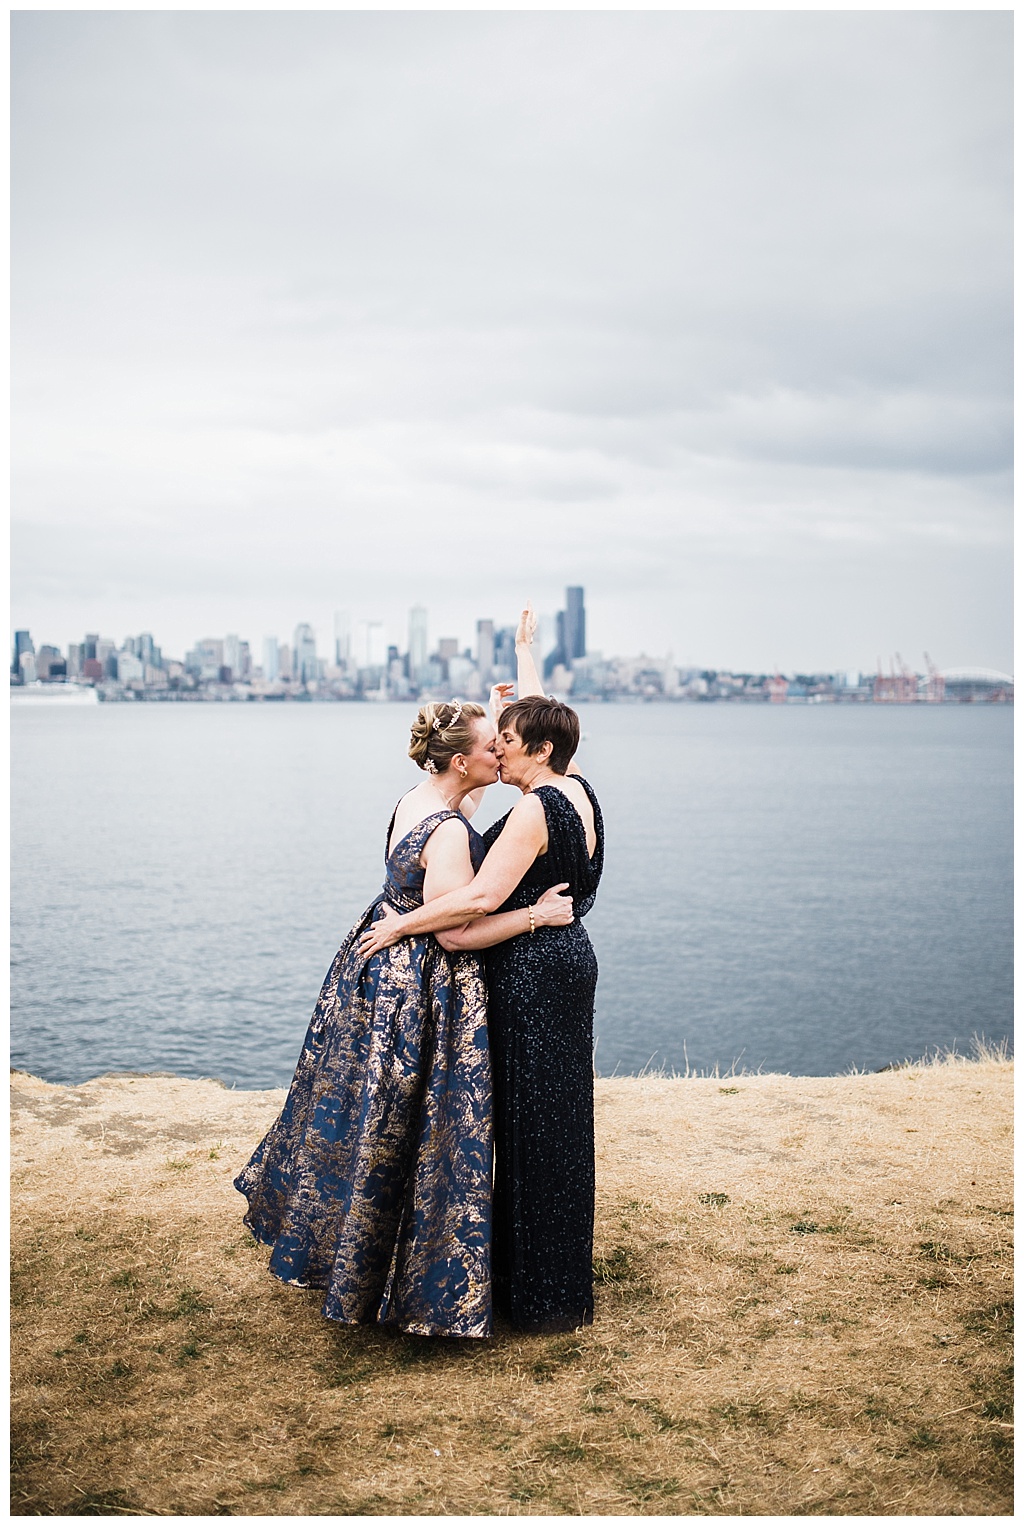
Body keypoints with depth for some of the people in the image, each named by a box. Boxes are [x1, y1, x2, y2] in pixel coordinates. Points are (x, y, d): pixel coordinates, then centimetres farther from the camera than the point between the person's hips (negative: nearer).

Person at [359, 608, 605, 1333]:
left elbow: (481, 899, -27)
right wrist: (525, 652, 34)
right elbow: (539, 716, 23)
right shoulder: (577, 786, 6)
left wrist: (400, 924, -17)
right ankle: (556, 1282, 30)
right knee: (553, 1121, 17)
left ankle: (547, 1298, 11)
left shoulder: (535, 810, -20)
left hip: (532, 975, -10)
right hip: (568, 961, 10)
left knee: (535, 1126, 0)